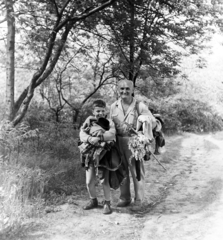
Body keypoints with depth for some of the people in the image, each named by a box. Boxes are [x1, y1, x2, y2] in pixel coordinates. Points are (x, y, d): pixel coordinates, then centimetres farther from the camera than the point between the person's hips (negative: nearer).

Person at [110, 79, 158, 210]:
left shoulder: (139, 106, -6)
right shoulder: (114, 106, 6)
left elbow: (152, 122, -4)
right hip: (118, 142, 4)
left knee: (137, 171, 3)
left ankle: (139, 200, 16)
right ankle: (125, 198, 28)